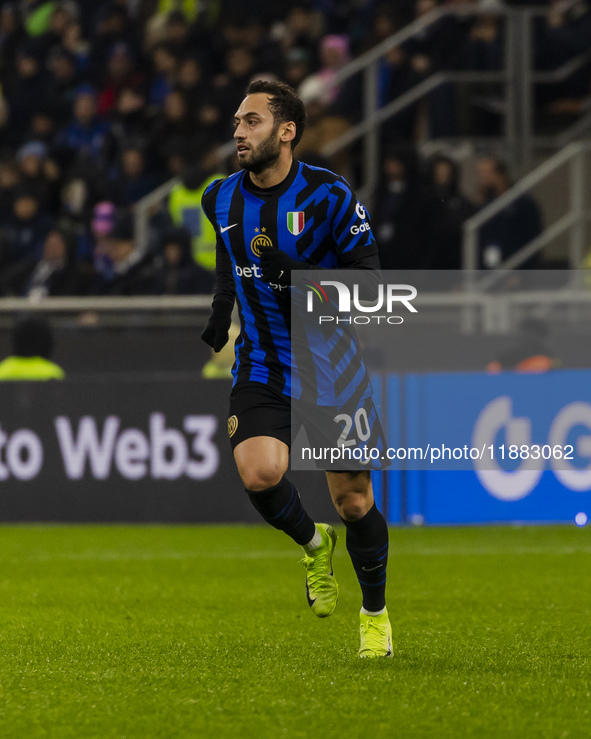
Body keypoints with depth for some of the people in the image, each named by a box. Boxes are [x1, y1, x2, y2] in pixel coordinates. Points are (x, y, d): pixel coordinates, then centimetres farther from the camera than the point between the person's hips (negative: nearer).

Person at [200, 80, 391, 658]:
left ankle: (375, 612, 26)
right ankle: (312, 545, 12)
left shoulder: (328, 196, -13)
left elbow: (368, 274, -9)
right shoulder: (221, 199, 2)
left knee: (353, 503, 1)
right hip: (262, 368, 3)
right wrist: (217, 322, 20)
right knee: (259, 474, -22)